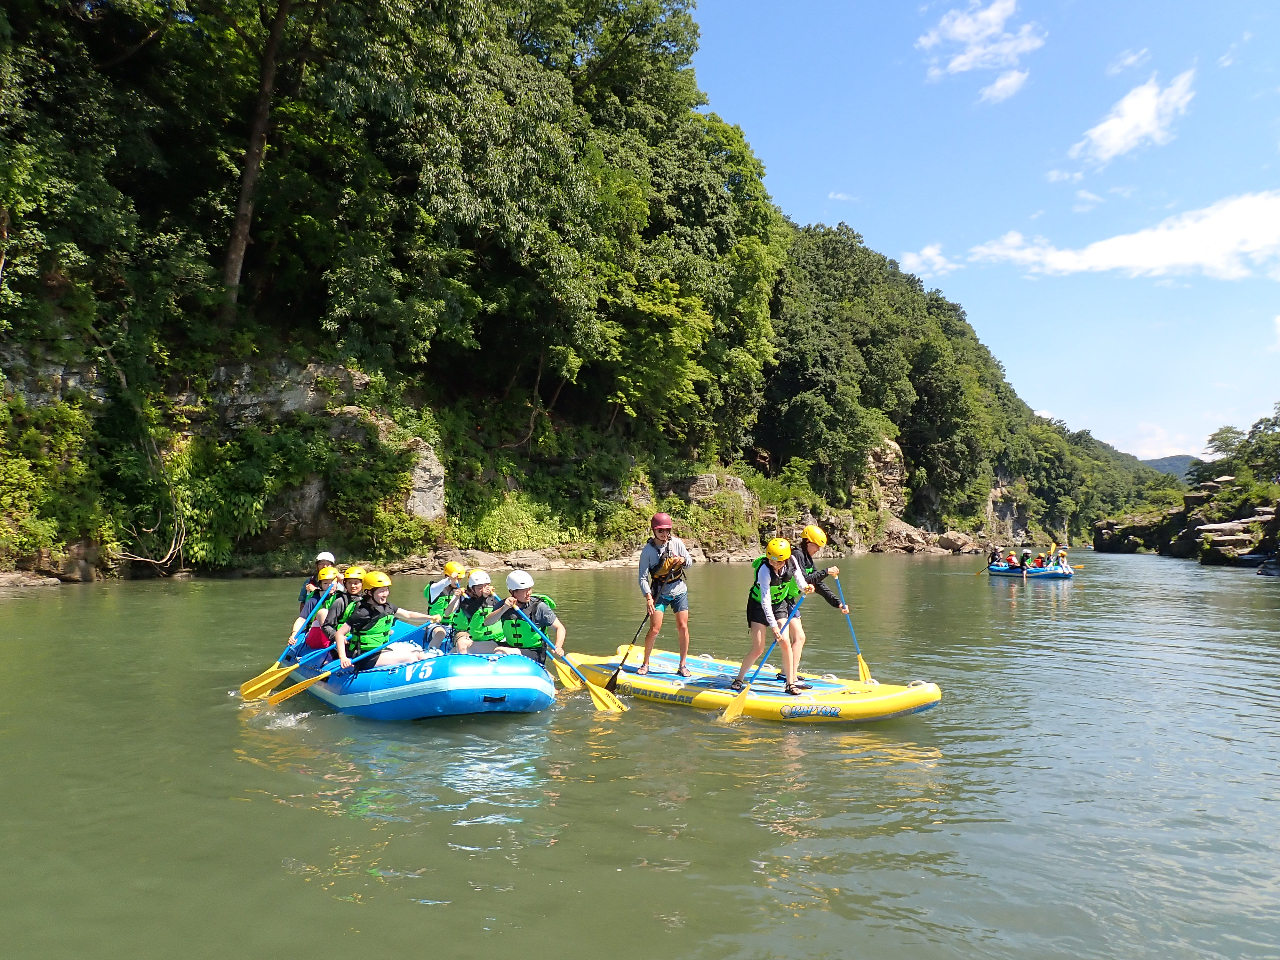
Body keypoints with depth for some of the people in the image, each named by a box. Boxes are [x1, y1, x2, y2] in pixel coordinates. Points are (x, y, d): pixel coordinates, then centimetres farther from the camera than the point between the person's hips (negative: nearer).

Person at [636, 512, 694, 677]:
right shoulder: (648, 550, -11)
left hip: (679, 591, 2)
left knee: (682, 627, 0)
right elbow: (643, 578, -13)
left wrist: (682, 560, -19)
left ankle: (683, 665, 13)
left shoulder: (676, 543, -5)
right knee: (654, 629, -8)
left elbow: (690, 561, 4)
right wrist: (648, 597, -25)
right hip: (659, 593, -2)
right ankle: (645, 664, 11)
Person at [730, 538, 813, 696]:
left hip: (780, 604, 4)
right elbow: (765, 602, -30)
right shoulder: (765, 570, -30)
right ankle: (739, 679, 13)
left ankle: (790, 683, 1)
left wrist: (804, 587, -22)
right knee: (758, 650, -7)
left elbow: (798, 576, 2)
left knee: (785, 643, -10)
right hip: (759, 606, -4)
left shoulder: (791, 561, -16)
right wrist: (773, 626, -33)